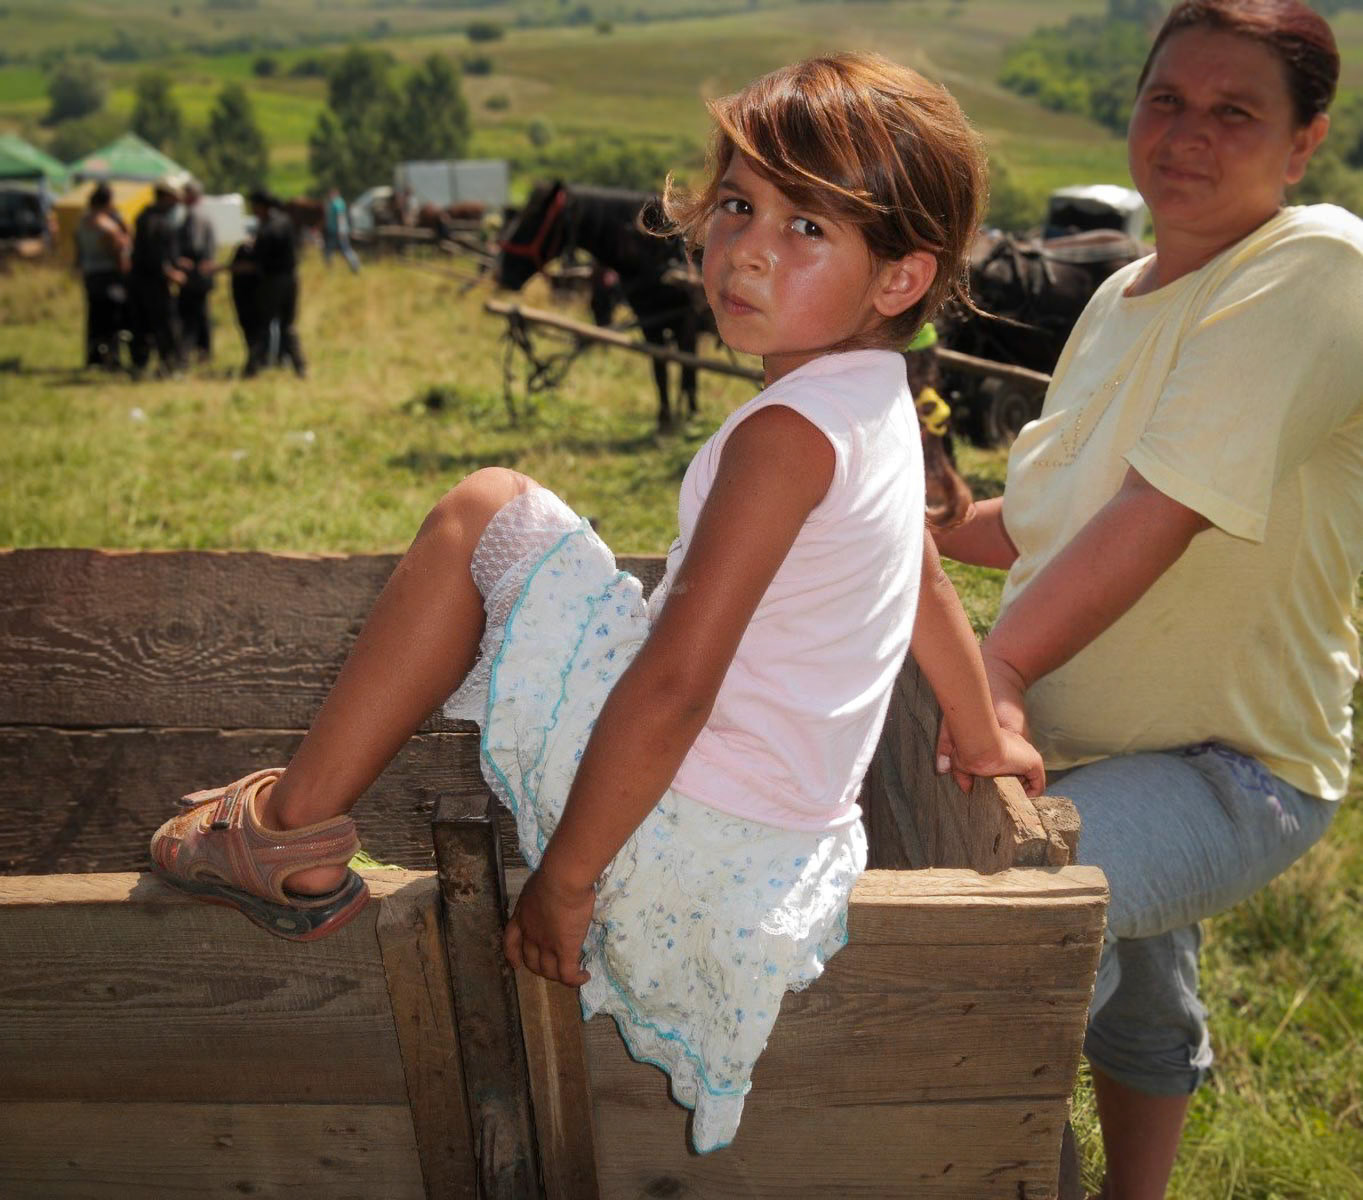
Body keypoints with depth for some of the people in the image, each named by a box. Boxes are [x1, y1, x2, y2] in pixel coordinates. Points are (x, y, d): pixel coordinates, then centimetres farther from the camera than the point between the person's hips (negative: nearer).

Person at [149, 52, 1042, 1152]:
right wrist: (985, 737, 38)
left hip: (684, 837, -9)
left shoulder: (789, 431, -21)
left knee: (486, 513, -7)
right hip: (780, 853, 9)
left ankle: (294, 831, -2)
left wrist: (566, 876, -16)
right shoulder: (884, 406, 8)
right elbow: (928, 587, 23)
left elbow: (675, 686, -25)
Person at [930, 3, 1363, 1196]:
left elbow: (1166, 507, -30)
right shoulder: (1123, 297, 5)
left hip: (1235, 763, -8)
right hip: (1089, 733, 8)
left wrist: (1004, 661, -29)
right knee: (1138, 998, 28)